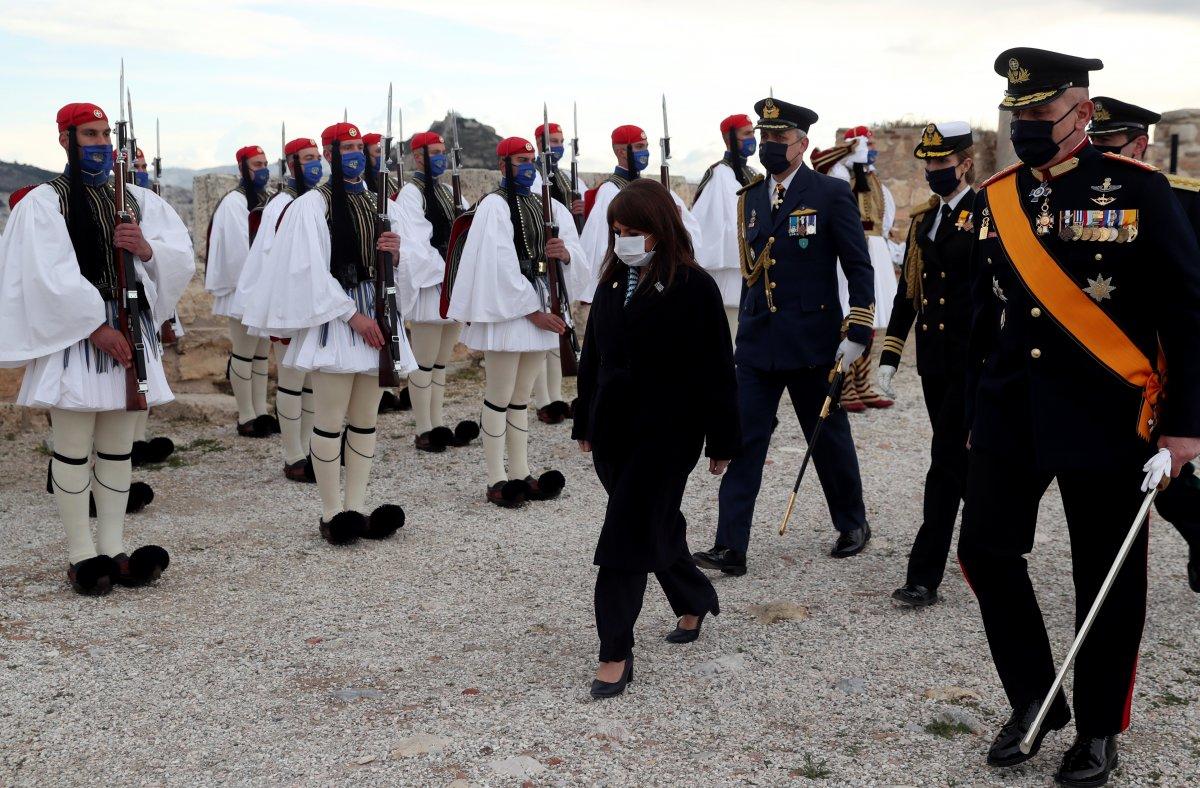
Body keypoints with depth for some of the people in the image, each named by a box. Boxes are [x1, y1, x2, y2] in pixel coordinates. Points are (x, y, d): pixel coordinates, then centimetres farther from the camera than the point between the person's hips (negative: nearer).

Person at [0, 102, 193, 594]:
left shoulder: (136, 200, 14)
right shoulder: (44, 202, -1)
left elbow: (183, 258, 10)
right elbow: (50, 276, -12)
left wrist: (148, 248, -11)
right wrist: (97, 328, -16)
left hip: (130, 332, 5)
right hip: (76, 333, -5)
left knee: (118, 448, 7)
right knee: (73, 448, -2)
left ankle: (113, 549, 12)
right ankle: (81, 554, 4)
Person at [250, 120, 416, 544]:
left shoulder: (380, 204, 15)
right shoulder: (312, 205, -2)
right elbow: (313, 270, -10)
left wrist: (396, 252, -7)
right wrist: (352, 315, -15)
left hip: (376, 314, 6)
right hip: (334, 317, -6)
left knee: (365, 421, 7)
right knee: (331, 421, -5)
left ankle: (355, 508, 13)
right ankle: (332, 513, 4)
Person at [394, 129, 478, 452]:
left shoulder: (446, 192, 16)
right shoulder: (411, 193, -8)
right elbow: (414, 245, -16)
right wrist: (445, 271, -18)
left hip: (453, 285, 8)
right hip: (428, 286, -8)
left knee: (441, 362, 12)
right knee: (425, 364, -1)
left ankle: (438, 424, 19)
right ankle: (424, 430, 5)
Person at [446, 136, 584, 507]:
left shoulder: (547, 206, 13)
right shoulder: (494, 206, -8)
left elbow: (576, 250, 9)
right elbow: (502, 266, -16)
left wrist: (564, 251, -16)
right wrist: (532, 311, -17)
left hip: (540, 309, 7)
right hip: (506, 308, -7)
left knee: (521, 398, 13)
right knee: (499, 399, -1)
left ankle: (520, 473, 19)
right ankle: (496, 480, 4)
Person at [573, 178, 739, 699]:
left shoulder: (693, 287, -10)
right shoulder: (612, 283, 8)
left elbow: (716, 369, -9)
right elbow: (593, 356, 15)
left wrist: (721, 442, -8)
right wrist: (584, 423, 17)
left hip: (666, 432, -6)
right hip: (613, 428, 6)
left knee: (626, 537, -8)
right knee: (656, 526, 18)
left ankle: (616, 653, 0)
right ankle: (695, 600, 41)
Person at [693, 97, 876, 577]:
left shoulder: (831, 194, -6)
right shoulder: (750, 198, 9)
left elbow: (859, 268, -6)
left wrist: (856, 333, -12)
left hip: (812, 340, -4)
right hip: (757, 340, 4)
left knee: (829, 437, 11)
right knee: (743, 441, -2)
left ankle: (852, 524, 32)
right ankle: (730, 547, -1)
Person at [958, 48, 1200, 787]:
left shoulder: (1138, 190, -7)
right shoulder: (995, 198, 7)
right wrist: (977, 414, 15)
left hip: (1105, 417, -4)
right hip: (1012, 415, 4)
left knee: (1107, 578, 5)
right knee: (986, 548, 2)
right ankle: (1035, 700, 21)